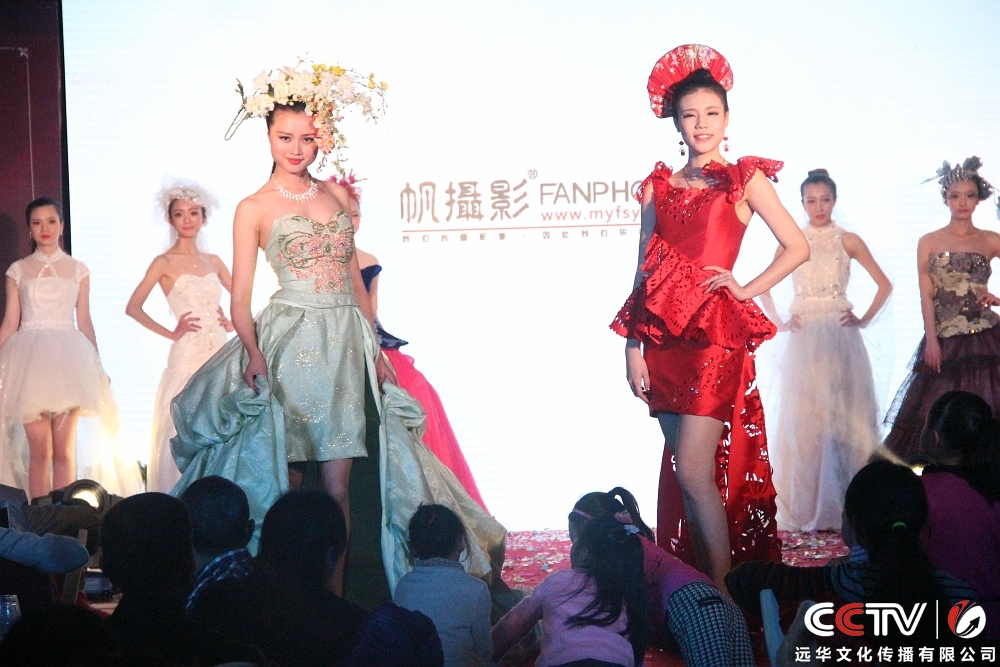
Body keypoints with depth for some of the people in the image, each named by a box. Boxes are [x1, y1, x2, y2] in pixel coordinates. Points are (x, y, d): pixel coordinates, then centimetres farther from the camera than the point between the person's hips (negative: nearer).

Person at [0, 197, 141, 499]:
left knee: (64, 449, -2)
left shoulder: (77, 269, 10)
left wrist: (98, 366, 9)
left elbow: (84, 321, 11)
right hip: (30, 360, 0)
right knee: (39, 451, -4)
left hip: (67, 360, 0)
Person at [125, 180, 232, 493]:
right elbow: (133, 307, -6)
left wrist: (233, 322, 8)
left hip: (220, 352, 5)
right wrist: (170, 333, -7)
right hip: (188, 354, -5)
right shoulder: (165, 263, 0)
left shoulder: (213, 262, 13)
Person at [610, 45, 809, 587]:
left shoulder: (745, 180, 5)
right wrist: (632, 348, 4)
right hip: (664, 334, 4)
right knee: (685, 472, 7)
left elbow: (797, 247, 5)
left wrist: (748, 289, -3)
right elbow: (643, 272, 10)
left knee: (693, 473, -12)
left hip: (714, 330, -4)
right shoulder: (659, 187, 13)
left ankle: (722, 590, -4)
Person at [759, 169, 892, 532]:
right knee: (801, 419, -1)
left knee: (845, 418, -2)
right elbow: (763, 288, 12)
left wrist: (865, 319, -1)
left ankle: (846, 505, 6)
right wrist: (778, 322, 1)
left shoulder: (849, 241, 5)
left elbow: (884, 284, 8)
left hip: (841, 339, -1)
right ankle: (803, 509, 4)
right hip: (804, 340, 1)